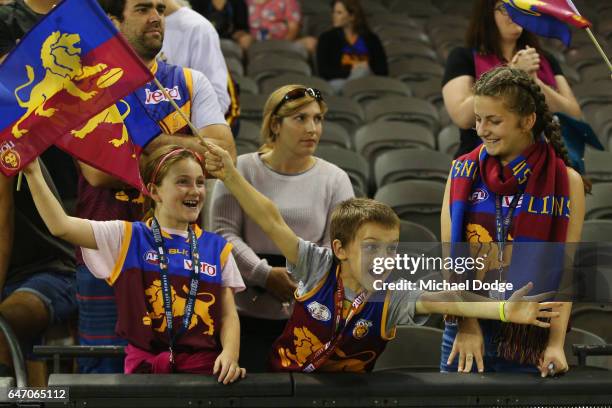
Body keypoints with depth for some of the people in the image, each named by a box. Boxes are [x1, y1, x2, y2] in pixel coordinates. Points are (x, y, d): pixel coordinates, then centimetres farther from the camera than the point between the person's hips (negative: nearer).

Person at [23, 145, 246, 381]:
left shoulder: (217, 248, 15)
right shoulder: (128, 238, 9)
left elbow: (228, 314, 11)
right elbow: (61, 226, -2)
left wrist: (230, 352, -9)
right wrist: (33, 172, -8)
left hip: (205, 367, 1)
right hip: (144, 365, -1)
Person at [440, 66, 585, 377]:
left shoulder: (566, 183, -3)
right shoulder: (464, 172, 3)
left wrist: (556, 344, -13)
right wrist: (466, 324, -10)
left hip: (531, 338, -1)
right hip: (468, 329, 2)